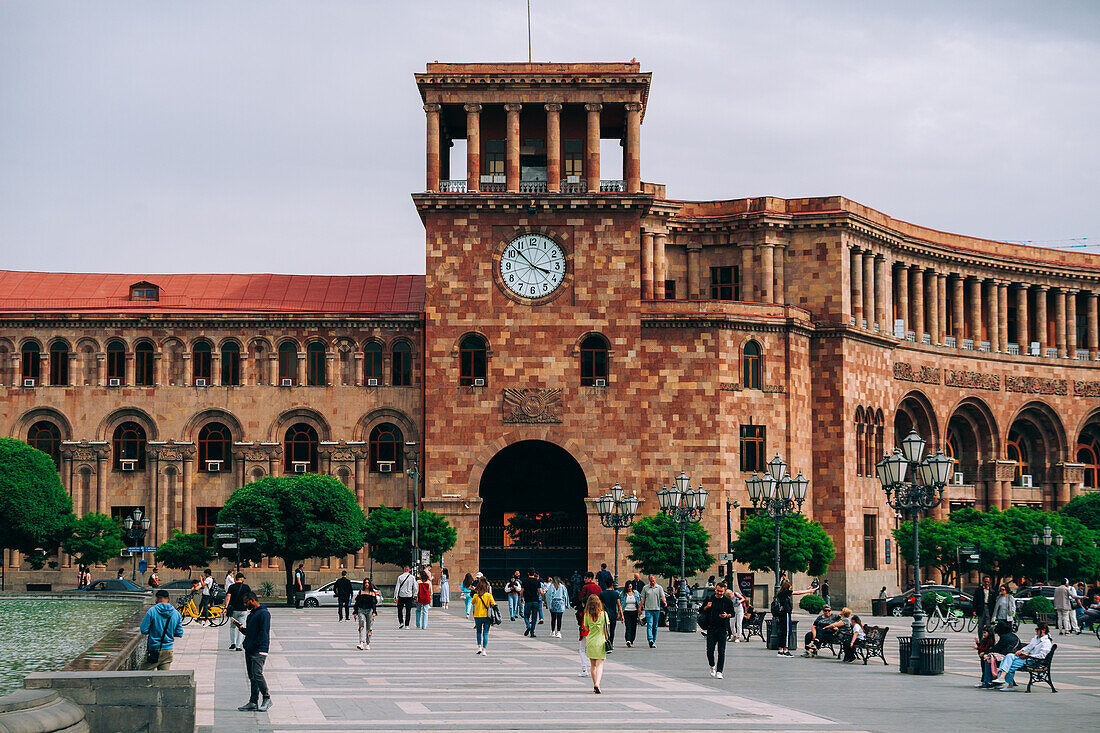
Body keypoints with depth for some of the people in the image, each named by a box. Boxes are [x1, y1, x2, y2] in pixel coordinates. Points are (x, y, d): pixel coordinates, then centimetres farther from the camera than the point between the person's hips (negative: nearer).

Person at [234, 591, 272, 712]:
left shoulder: (263, 613, -10)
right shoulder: (252, 613, 20)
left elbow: (263, 633, -16)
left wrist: (254, 645, -18)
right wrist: (241, 628, 8)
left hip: (259, 650, -9)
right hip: (249, 650, 9)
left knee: (257, 674, -15)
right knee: (252, 676, 8)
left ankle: (267, 699, -4)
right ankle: (253, 702, 10)